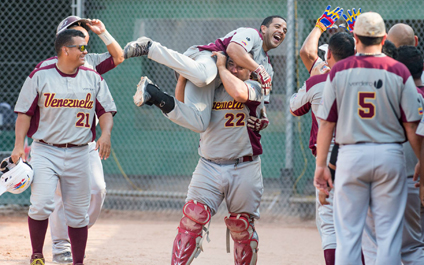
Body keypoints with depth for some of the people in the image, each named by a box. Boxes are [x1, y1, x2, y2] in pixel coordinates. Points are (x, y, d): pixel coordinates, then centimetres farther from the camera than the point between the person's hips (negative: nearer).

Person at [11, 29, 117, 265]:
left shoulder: (93, 78, 8)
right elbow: (25, 112, 0)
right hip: (45, 152, -3)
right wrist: (19, 144, -11)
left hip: (78, 154, 3)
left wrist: (106, 134, -11)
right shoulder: (40, 77, -1)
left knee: (78, 212, 5)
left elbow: (106, 111, 9)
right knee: (42, 204, -17)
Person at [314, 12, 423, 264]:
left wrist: (321, 165, 7)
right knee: (389, 234, 3)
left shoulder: (339, 71, 0)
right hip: (390, 155, -1)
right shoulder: (398, 71, -3)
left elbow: (326, 123, 1)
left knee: (348, 234, 5)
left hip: (351, 156, 1)